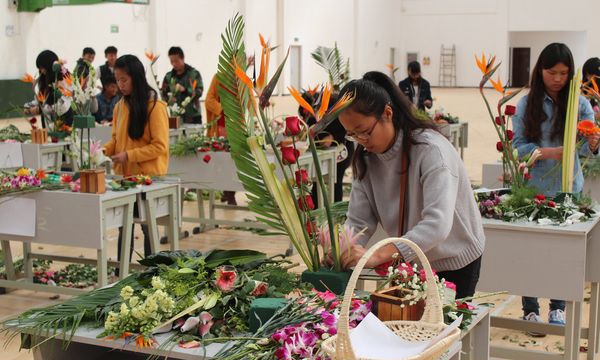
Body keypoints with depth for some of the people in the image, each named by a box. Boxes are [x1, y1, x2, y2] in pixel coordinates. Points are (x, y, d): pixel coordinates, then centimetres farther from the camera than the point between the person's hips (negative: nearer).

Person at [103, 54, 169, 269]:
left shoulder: (154, 106, -12)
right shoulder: (120, 106, 8)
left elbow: (160, 146, -15)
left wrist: (128, 155, -19)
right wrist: (105, 150, -2)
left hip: (147, 177, -6)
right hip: (124, 175, 6)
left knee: (148, 226, 3)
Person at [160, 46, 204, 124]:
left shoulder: (194, 73, 0)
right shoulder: (168, 76, 8)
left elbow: (199, 91, -10)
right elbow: (163, 94, 8)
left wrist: (184, 90, -26)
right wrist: (168, 100, -15)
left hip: (193, 117, -2)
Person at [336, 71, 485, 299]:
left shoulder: (430, 150, -28)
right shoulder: (366, 157, -7)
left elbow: (437, 224, -40)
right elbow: (358, 221, -11)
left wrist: (377, 256, -50)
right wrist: (340, 252, -33)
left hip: (454, 261, -5)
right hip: (410, 260, 5)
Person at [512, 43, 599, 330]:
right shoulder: (527, 104, -2)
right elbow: (518, 146, -7)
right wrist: (550, 152, -22)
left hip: (569, 187, 1)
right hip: (534, 187, -1)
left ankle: (558, 307, 27)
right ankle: (530, 310, 19)